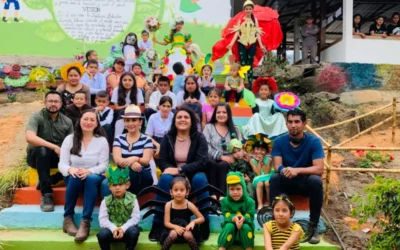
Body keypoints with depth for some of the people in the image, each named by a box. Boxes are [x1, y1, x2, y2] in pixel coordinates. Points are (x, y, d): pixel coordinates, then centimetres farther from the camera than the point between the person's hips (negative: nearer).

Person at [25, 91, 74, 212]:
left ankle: (48, 181, -12)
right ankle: (46, 194, -31)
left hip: (58, 157, 3)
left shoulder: (67, 121, 3)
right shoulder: (37, 117, -9)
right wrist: (54, 147, -33)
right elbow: (29, 138, -27)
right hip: (37, 156, -3)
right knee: (42, 150, -38)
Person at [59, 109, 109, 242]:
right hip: (74, 178, 1)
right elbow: (62, 163, -2)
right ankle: (68, 218, -22)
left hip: (95, 177, -1)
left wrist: (89, 171, -25)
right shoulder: (69, 139, 5)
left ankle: (85, 222, -37)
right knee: (75, 177, -35)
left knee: (91, 179, -36)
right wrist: (70, 169, -26)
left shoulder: (102, 140, 3)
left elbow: (104, 165, -4)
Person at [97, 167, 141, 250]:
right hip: (112, 228, 1)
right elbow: (103, 219, -9)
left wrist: (123, 228, -23)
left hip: (127, 228, -1)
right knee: (102, 234, -30)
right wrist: (113, 228, -26)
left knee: (133, 232, -33)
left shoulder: (132, 199, -4)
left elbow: (135, 218, -9)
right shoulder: (106, 201, -2)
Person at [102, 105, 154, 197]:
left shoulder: (146, 140, 4)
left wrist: (134, 159, -37)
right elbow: (117, 159, -7)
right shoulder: (118, 138, 10)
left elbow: (146, 160, -12)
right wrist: (131, 163, -31)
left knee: (131, 171, -38)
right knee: (106, 184, -31)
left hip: (143, 177, -2)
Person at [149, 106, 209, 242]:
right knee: (165, 178, -32)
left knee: (200, 178, -34)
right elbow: (162, 161, -2)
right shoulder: (167, 138, 1)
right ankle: (158, 223, -26)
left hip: (193, 175, -1)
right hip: (173, 175, 1)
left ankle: (204, 221, -23)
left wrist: (180, 170, -26)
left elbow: (201, 162, -14)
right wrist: (171, 169, -25)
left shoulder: (199, 137, -4)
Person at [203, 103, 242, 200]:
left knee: (223, 165, -34)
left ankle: (222, 195, -40)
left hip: (229, 161, 1)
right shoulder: (208, 127, 14)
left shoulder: (235, 129, 19)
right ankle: (213, 194, -36)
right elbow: (206, 147, -2)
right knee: (211, 164, -35)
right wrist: (221, 156, -14)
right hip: (213, 160, 0)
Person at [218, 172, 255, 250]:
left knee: (245, 226, -30)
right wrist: (234, 218, -40)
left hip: (244, 234, 0)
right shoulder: (225, 201, -4)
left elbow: (250, 218, -17)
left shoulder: (250, 201, -6)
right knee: (229, 226, -30)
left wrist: (243, 219, -41)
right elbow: (227, 217, -16)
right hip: (230, 232, 0)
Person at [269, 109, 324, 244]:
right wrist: (284, 170, -39)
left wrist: (297, 170, -38)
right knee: (274, 179, -31)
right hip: (287, 182, 1)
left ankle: (313, 226, -18)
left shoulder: (314, 141, -14)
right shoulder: (279, 141, -8)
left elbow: (319, 169, -22)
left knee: (316, 181, -34)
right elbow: (277, 166, -14)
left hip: (306, 181, -1)